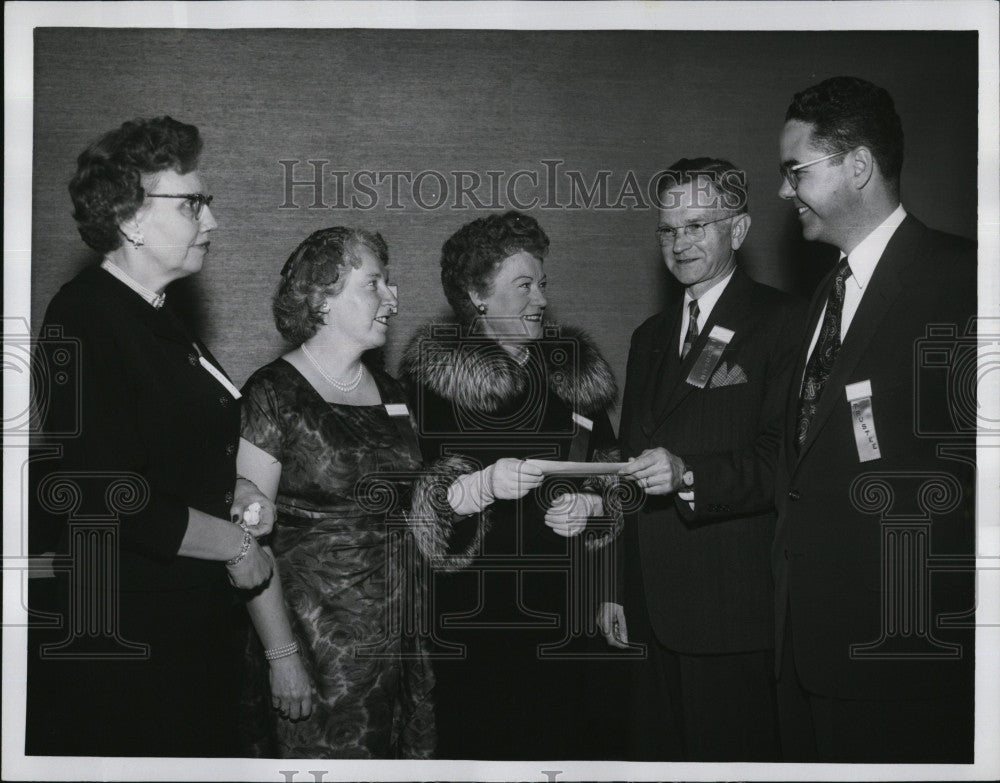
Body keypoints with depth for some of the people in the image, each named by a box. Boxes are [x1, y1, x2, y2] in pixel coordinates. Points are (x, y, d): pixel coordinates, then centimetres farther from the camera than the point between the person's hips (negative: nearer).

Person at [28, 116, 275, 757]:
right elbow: (109, 499, -25)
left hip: (192, 624, 10)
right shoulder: (86, 323, -19)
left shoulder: (154, 317, 13)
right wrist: (235, 545, -14)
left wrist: (232, 491, 5)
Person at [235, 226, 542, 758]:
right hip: (316, 643, -6)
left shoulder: (387, 390, 11)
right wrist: (281, 654, -17)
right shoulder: (273, 395, -10)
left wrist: (483, 484, -5)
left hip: (398, 637, 6)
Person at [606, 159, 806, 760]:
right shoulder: (652, 337, 19)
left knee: (731, 755, -3)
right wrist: (615, 586, 18)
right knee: (656, 753, 9)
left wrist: (689, 475, -26)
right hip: (652, 609, 7)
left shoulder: (782, 323, -4)